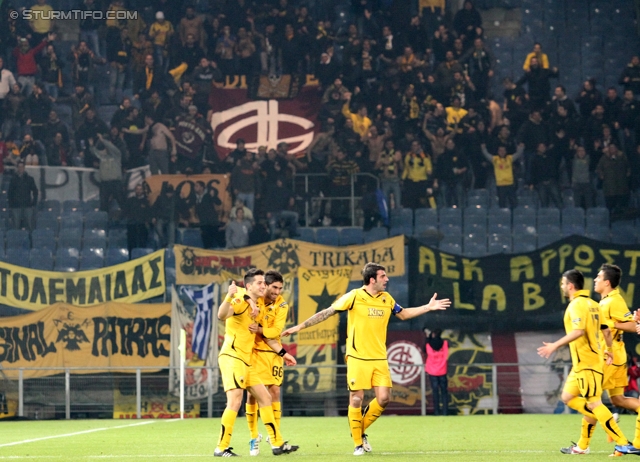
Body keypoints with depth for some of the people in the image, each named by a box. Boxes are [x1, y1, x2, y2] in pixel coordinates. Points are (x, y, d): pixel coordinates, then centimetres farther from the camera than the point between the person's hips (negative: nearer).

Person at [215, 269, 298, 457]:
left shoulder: (257, 308, 16)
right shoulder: (240, 302, -11)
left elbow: (266, 335, 28)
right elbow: (221, 315, -32)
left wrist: (283, 352, 27)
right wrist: (229, 297, -48)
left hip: (247, 361, 10)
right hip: (232, 357, -10)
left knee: (264, 398, 13)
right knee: (235, 401, -16)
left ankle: (277, 444, 20)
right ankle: (221, 448, -12)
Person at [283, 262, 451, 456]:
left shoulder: (386, 298, 7)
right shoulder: (354, 296, -9)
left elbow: (403, 314, 25)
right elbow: (327, 313, -5)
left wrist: (428, 307, 17)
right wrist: (300, 326, -6)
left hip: (379, 358, 5)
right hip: (357, 358, -5)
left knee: (383, 398, -3)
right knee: (356, 399, -4)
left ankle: (361, 431, 20)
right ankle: (358, 444, 10)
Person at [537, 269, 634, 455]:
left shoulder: (576, 305, -13)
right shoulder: (592, 304, 15)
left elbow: (578, 331, -28)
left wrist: (555, 346, -27)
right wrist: (606, 350, 27)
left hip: (585, 362, -10)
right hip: (582, 362, 10)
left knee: (593, 403, -9)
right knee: (568, 397, 13)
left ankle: (623, 444, -11)